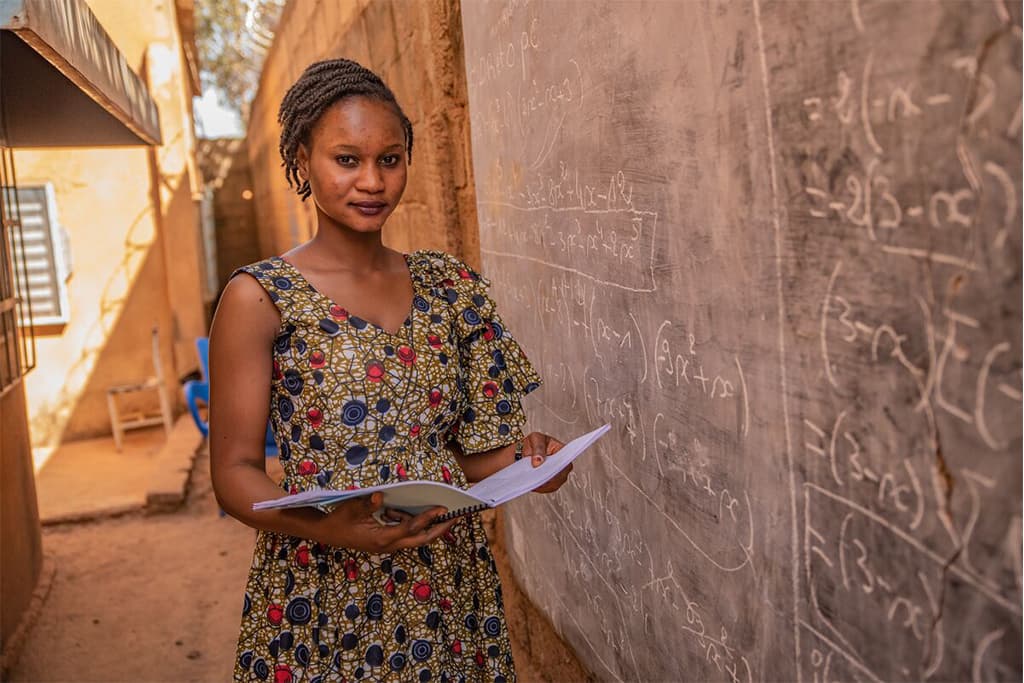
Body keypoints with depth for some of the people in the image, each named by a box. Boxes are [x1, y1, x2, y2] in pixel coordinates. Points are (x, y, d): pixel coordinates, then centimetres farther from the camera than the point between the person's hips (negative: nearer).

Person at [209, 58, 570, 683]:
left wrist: (526, 462, -13)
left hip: (451, 590, 4)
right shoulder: (259, 298, -9)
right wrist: (328, 526, -26)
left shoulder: (450, 286, 2)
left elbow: (468, 450, 7)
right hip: (323, 603, -3)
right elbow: (235, 473, -9)